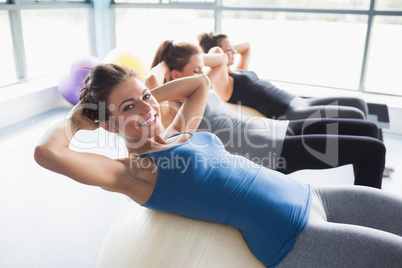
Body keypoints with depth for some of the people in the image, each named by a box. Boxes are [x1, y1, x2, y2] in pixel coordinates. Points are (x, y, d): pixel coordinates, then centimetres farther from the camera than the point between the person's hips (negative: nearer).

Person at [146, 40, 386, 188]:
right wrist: (164, 62, -11)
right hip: (270, 149, -10)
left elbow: (221, 59, 30)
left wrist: (195, 59, 14)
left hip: (274, 129, 10)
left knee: (368, 130, 11)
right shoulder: (173, 111, -11)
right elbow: (151, 80, -32)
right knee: (373, 150, -9)